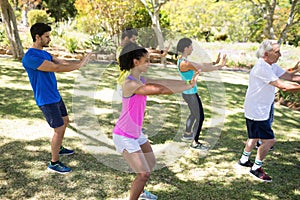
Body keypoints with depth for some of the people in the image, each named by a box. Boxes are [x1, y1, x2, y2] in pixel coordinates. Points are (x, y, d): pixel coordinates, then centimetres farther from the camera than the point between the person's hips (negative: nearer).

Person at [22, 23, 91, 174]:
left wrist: (79, 63, -11)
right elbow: (56, 68, -28)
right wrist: (79, 65, -22)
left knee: (65, 121, 22)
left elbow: (61, 62, 2)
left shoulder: (44, 53, 8)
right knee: (59, 130, -5)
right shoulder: (30, 57, -23)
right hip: (46, 100, -10)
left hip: (55, 96, 10)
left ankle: (59, 149, 43)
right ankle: (54, 163, 10)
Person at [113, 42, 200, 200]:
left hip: (136, 133, 10)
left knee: (151, 163, 25)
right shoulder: (129, 84, -27)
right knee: (144, 173, -10)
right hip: (124, 136, -10)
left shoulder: (142, 80, 2)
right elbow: (160, 89, -33)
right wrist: (188, 87, -24)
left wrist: (188, 82, -11)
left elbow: (165, 82, -2)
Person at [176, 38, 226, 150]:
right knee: (200, 117, 4)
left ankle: (187, 134, 48)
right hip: (191, 94, -10)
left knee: (193, 114, 30)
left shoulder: (182, 60, 4)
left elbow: (200, 65, 7)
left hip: (189, 93, 10)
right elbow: (203, 69, -24)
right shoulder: (185, 63, -27)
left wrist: (215, 63, 3)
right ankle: (195, 143, 17)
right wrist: (220, 66, -16)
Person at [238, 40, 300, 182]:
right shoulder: (262, 68, -25)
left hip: (263, 110, 10)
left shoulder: (272, 66, 7)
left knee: (255, 137, 23)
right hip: (256, 111, -10)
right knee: (269, 140, -5)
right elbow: (283, 86, -28)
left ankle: (244, 159, 41)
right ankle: (256, 168, 10)